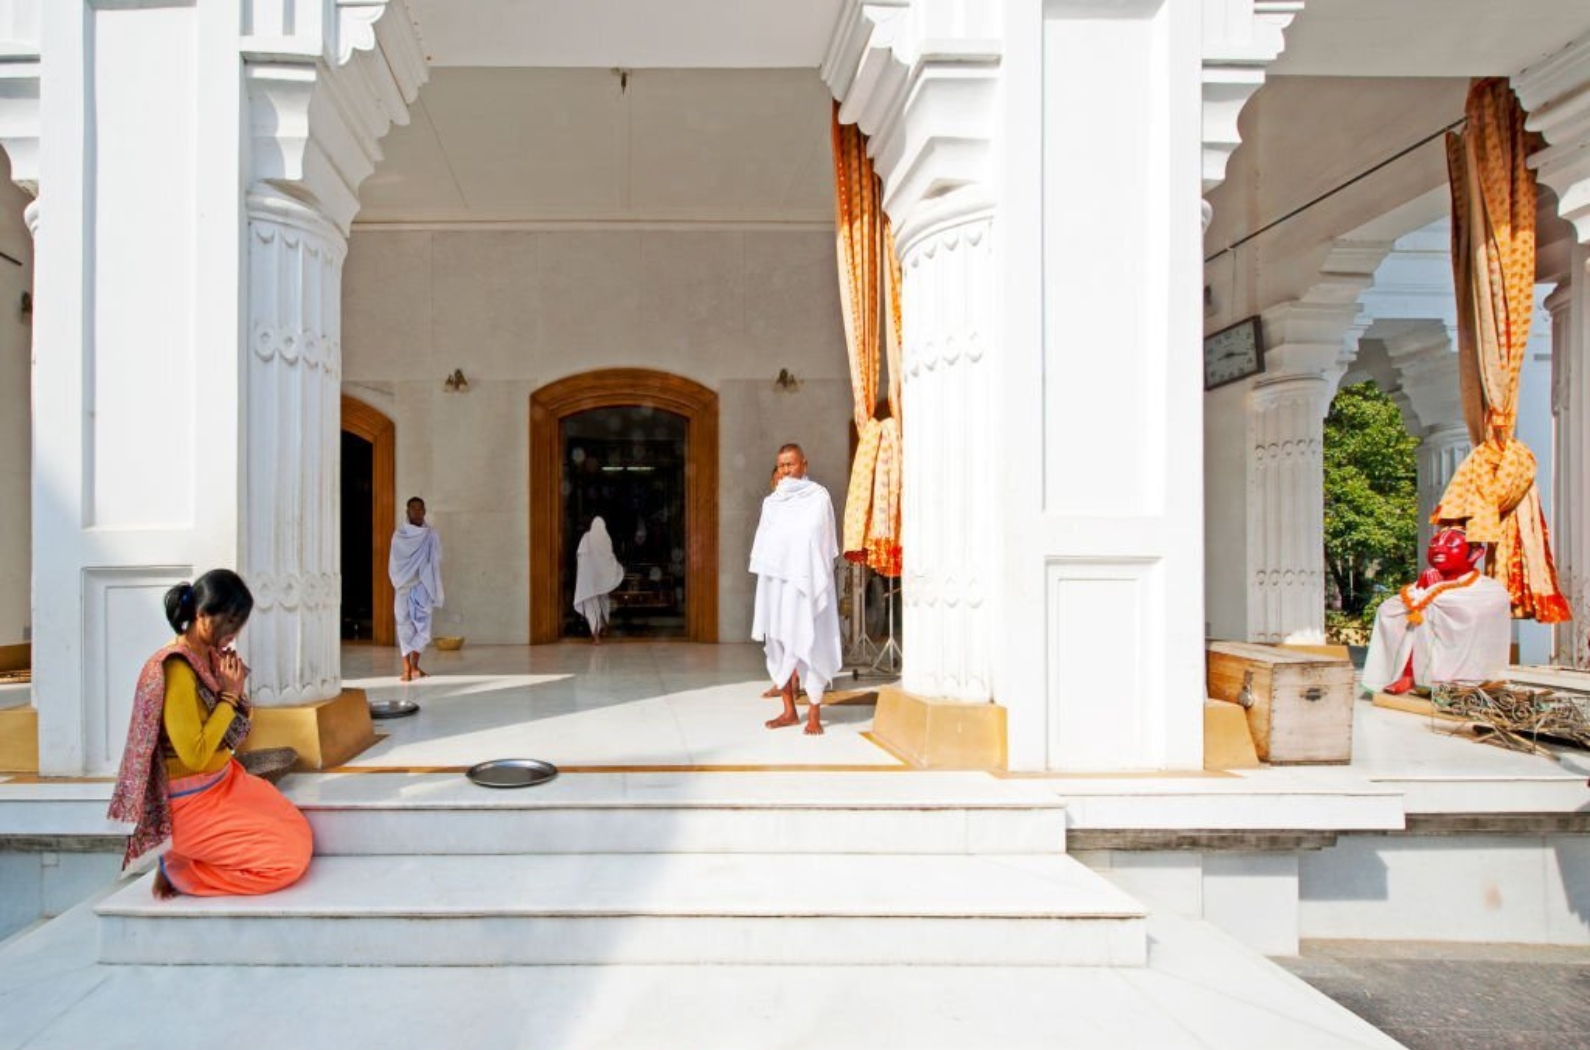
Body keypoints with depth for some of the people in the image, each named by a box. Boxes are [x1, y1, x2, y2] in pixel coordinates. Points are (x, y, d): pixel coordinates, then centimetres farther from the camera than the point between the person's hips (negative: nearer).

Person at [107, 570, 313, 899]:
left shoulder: (212, 658, 3)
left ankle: (188, 863, 11)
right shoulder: (176, 669, -23)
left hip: (226, 783, 8)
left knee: (300, 834, 5)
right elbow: (195, 755, -26)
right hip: (193, 804, -8)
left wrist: (235, 690, -6)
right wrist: (229, 695, -19)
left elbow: (236, 728, 12)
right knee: (287, 859, -11)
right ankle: (178, 872, 4)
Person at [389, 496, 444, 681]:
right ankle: (407, 667, -2)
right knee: (405, 625, -1)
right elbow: (394, 562, 2)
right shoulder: (399, 535, 3)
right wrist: (398, 582, -9)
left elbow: (436, 562, 3)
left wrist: (435, 592, -2)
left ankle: (413, 665, 6)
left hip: (423, 586, 0)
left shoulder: (431, 535, 4)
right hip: (404, 587, 0)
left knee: (422, 624, -3)